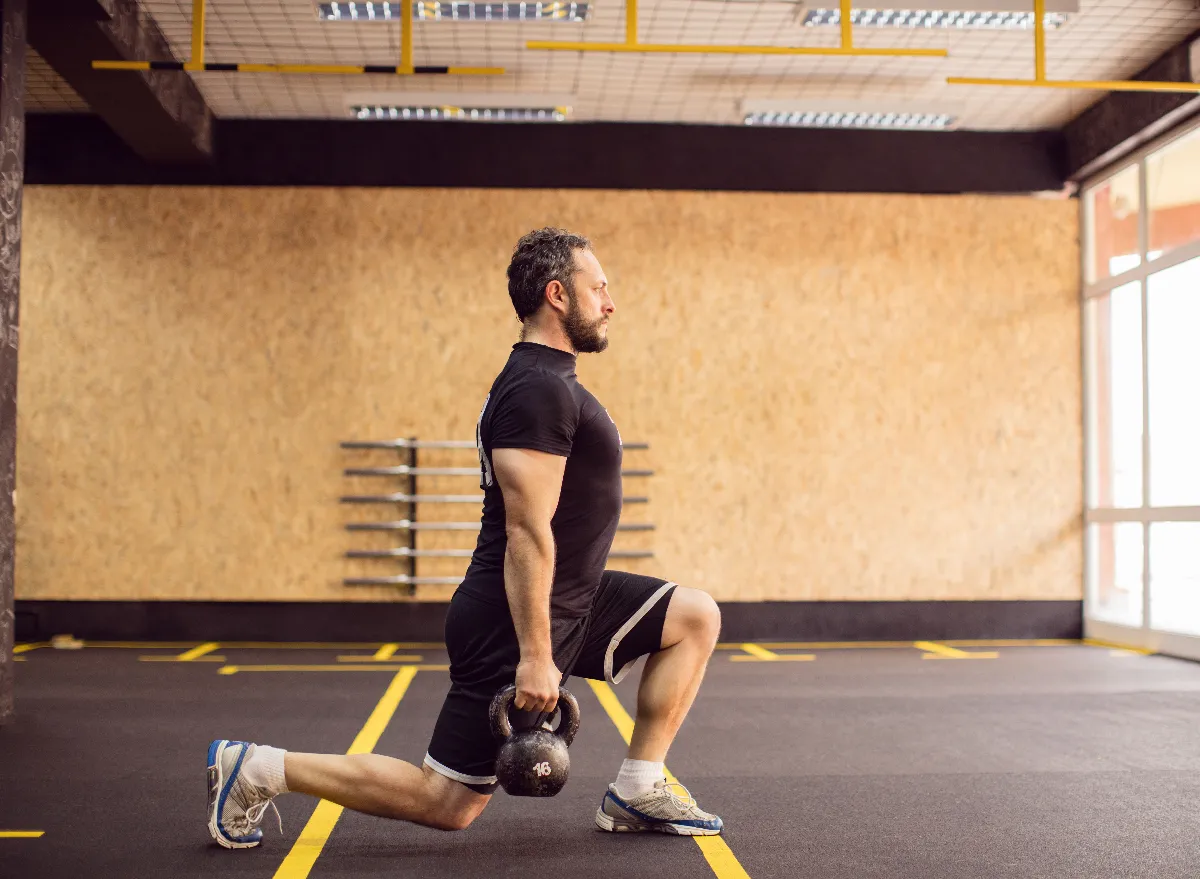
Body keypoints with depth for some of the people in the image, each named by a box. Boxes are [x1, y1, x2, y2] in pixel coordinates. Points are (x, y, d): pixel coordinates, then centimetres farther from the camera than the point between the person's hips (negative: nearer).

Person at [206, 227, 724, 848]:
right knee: (447, 803, -2)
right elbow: (526, 531, -25)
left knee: (697, 617, 9)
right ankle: (255, 769, 5)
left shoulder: (547, 385, 14)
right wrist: (536, 657, -25)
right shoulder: (538, 391, -20)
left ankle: (638, 793, 11)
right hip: (516, 619, -10)